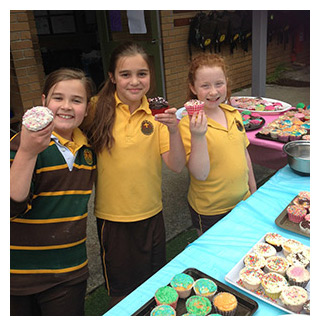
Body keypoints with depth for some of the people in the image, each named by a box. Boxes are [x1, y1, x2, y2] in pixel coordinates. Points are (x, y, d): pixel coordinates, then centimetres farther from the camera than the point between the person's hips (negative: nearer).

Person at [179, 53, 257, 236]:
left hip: (242, 201, 6)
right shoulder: (189, 124, -20)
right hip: (210, 212, -5)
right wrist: (198, 136, -37)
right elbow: (200, 174, -25)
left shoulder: (234, 114, -2)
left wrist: (253, 189, 17)